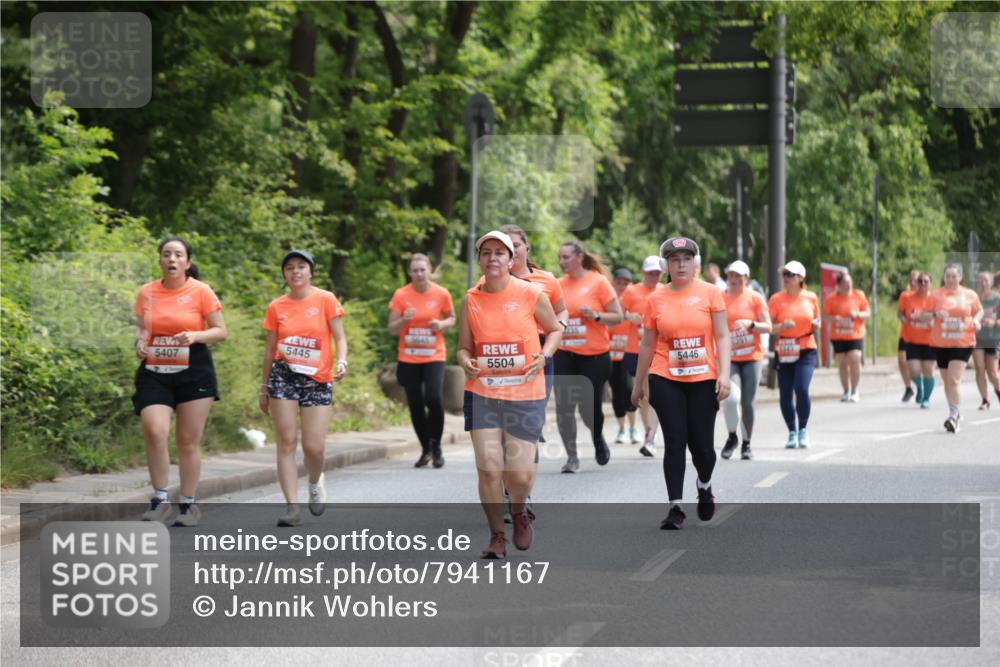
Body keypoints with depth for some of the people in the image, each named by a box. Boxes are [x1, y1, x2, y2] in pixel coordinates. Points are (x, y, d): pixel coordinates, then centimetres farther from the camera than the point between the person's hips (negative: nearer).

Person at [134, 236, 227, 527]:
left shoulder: (201, 292, -3)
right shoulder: (146, 292, 5)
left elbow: (220, 331, 0)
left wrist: (195, 336, -19)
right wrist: (139, 342, -6)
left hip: (193, 372, -1)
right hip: (154, 374, 2)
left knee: (188, 441, 3)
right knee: (154, 432, -18)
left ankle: (188, 504, 16)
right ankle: (160, 500, -5)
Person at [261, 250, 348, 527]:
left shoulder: (326, 300, 0)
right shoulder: (276, 307, 6)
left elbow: (340, 338, -1)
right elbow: (270, 349, 12)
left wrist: (342, 361, -21)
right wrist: (264, 388, 13)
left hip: (318, 379, -1)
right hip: (284, 376, 1)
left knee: (314, 447, -5)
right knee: (287, 442, -5)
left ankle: (315, 482, 29)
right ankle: (292, 507, -3)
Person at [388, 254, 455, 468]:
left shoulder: (441, 294, -2)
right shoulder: (401, 295, -3)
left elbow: (452, 318, 12)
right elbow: (392, 329, 0)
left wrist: (442, 324, -11)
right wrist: (404, 320, -21)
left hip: (434, 356, -1)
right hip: (408, 358, 1)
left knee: (433, 398, -19)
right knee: (415, 404, 4)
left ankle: (436, 446, 0)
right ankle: (426, 449, 21)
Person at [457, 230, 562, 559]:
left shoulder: (531, 294, -3)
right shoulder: (470, 300, 3)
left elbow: (555, 329, 10)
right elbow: (464, 347, 11)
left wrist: (544, 355, -8)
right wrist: (465, 362, -11)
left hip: (525, 395, -1)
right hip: (482, 394, 1)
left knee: (520, 473, -2)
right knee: (489, 468, -7)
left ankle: (519, 511, 33)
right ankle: (496, 535, 12)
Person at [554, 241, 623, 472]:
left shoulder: (598, 281, -5)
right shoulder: (559, 285, 5)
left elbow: (617, 316, -5)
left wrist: (594, 315, -19)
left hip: (594, 355, -3)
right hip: (564, 355, 3)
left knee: (590, 408, 0)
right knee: (564, 408, -5)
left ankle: (598, 440, 32)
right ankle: (572, 457, 7)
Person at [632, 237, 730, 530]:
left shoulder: (709, 293, 0)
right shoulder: (656, 299, 4)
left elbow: (722, 336, -1)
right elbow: (648, 345, 11)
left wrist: (724, 374, -12)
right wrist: (638, 384, 14)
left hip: (703, 379, -1)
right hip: (666, 381, 1)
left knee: (701, 444, 2)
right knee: (675, 442, -4)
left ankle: (704, 486, 34)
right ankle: (675, 508, 0)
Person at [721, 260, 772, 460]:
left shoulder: (755, 298, 1)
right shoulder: (719, 299, 4)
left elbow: (768, 327, 1)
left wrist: (750, 324, -17)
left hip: (752, 358, 0)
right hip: (728, 359, 0)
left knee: (747, 402, 2)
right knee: (731, 397, -19)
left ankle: (746, 444, 19)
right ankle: (732, 437, 4)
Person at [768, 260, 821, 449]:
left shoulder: (811, 298, 5)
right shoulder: (776, 299, 0)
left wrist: (816, 325, -3)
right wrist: (782, 326, -21)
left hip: (806, 350, -1)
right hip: (784, 352, 1)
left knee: (801, 389, -18)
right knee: (785, 394, 1)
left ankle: (803, 430, 0)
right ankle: (792, 432, 19)